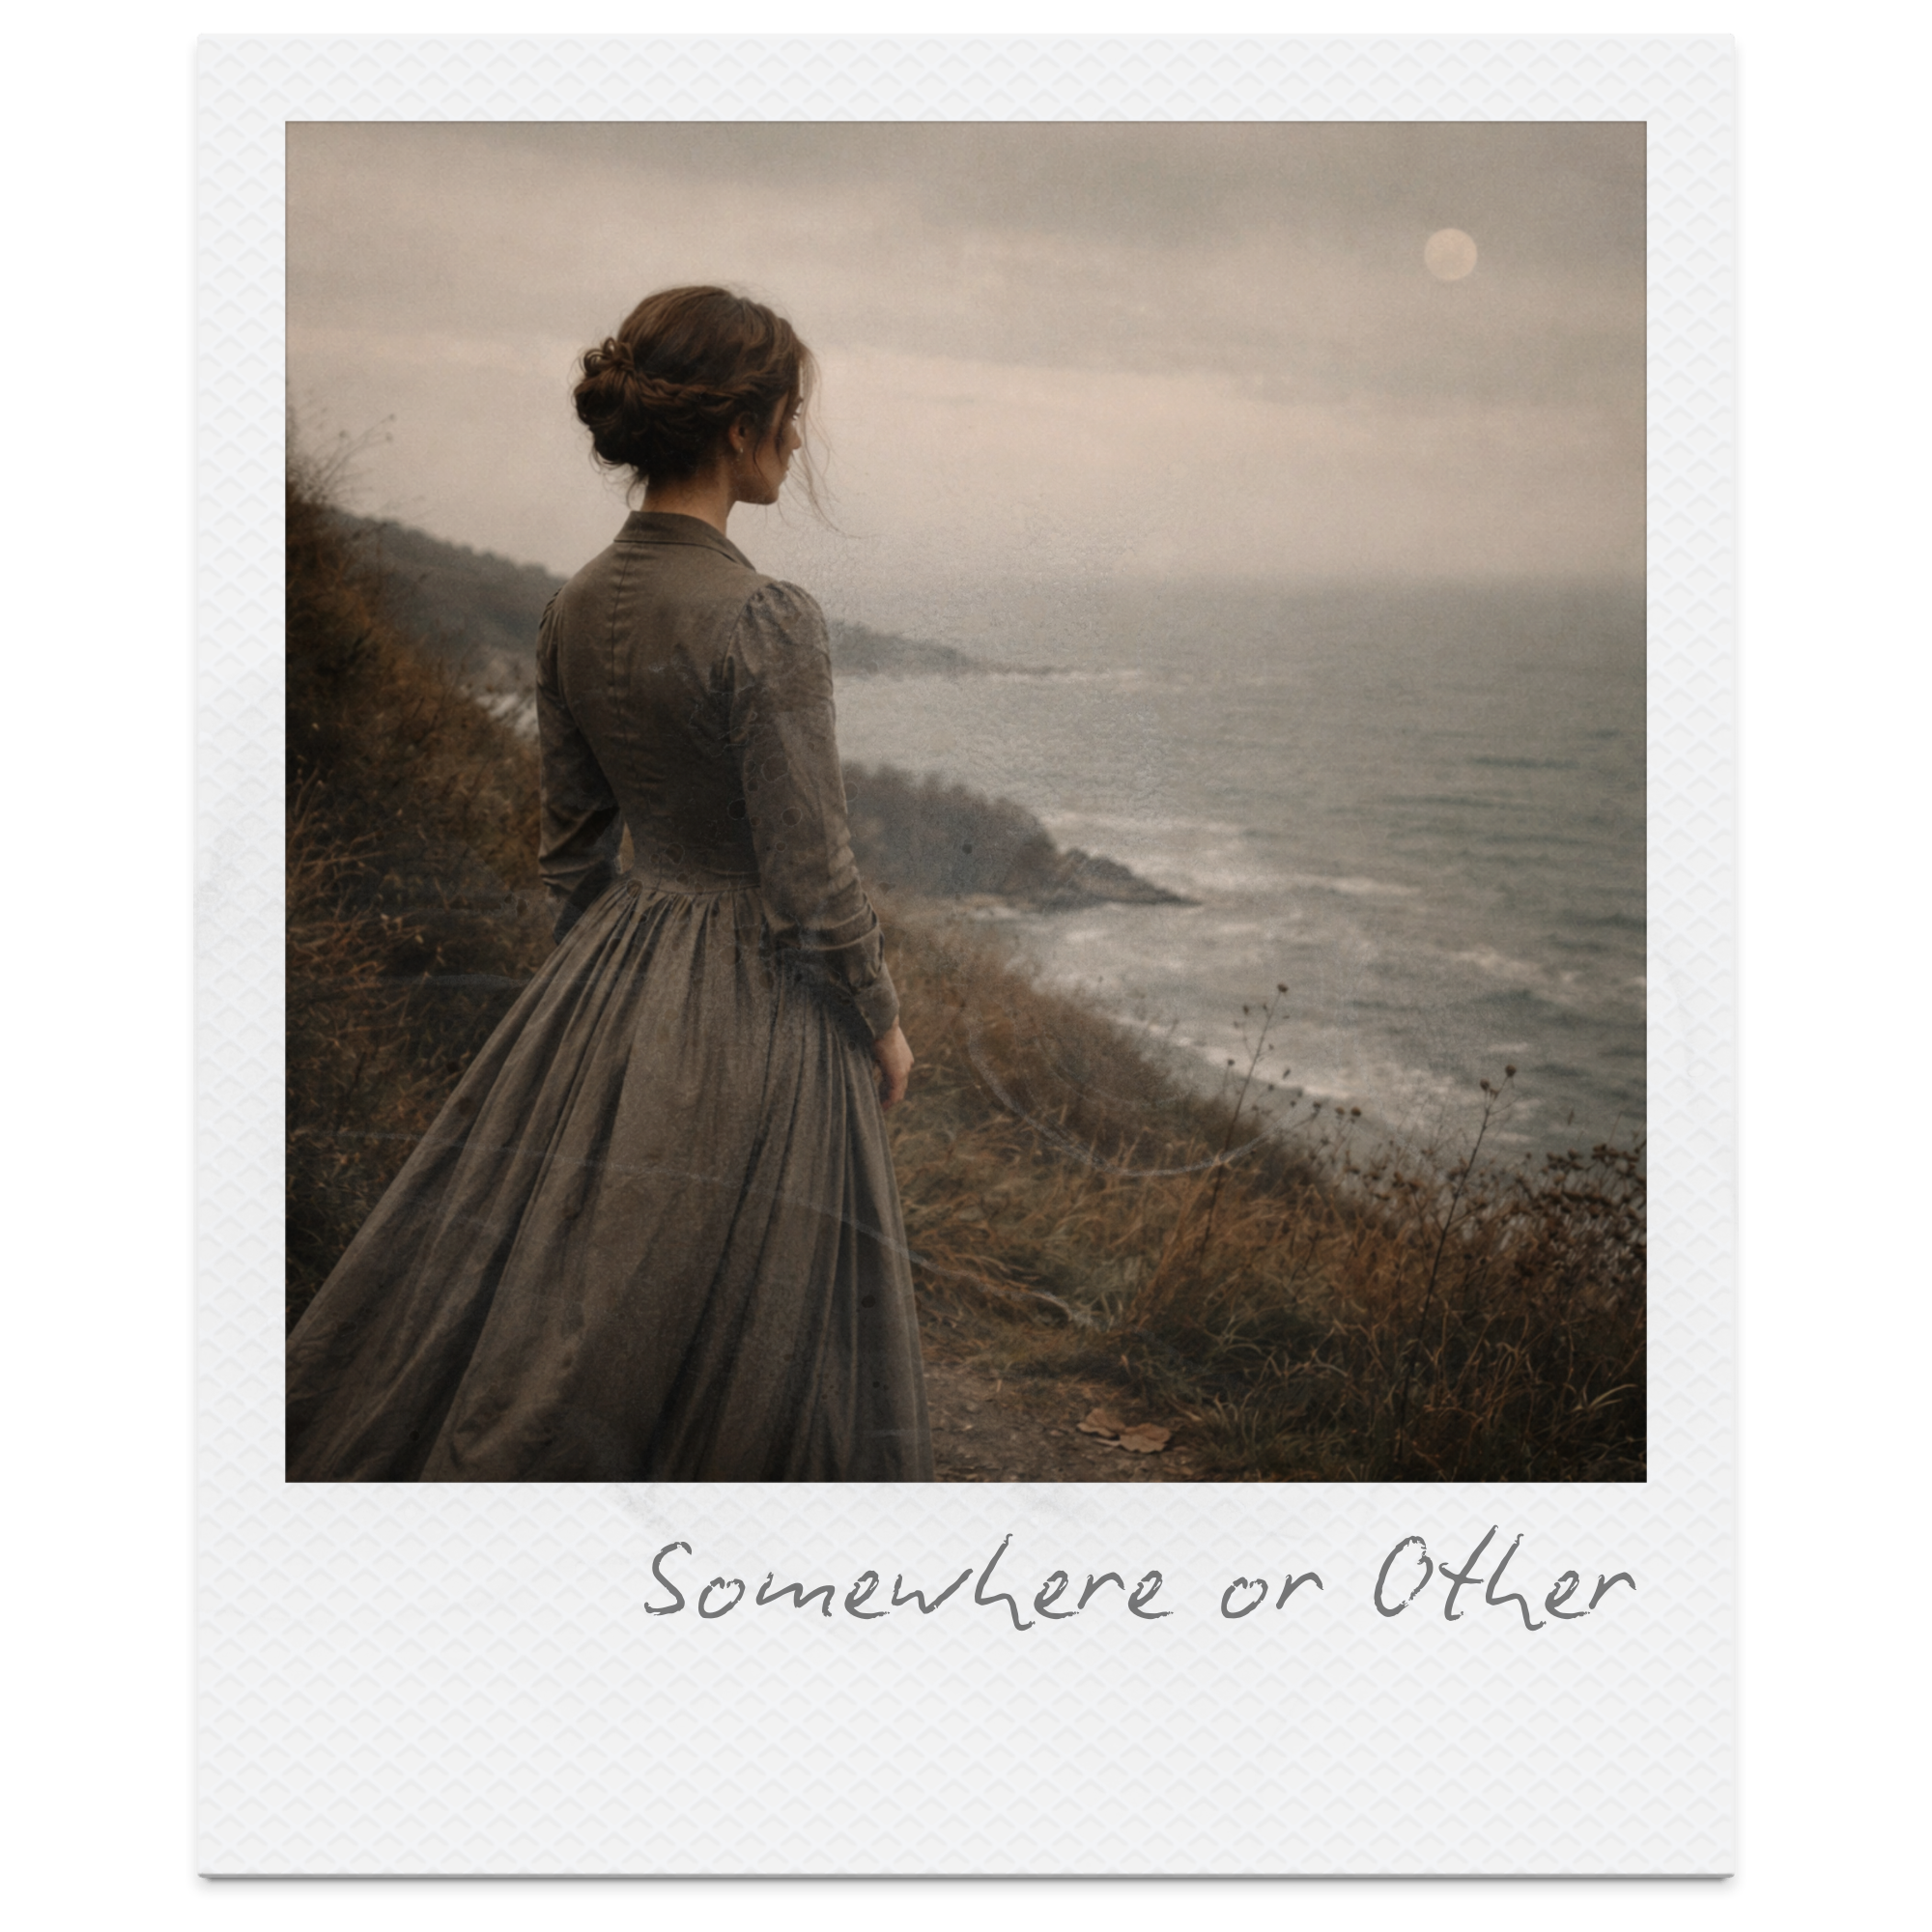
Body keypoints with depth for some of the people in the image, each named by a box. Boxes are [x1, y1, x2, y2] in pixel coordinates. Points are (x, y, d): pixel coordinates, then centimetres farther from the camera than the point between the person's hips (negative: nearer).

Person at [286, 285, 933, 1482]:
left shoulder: (578, 608, 1)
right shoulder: (766, 621, -21)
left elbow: (572, 846, 10)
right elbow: (811, 881, -18)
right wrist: (881, 1023, -3)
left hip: (611, 976, 7)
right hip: (753, 1004, -7)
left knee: (539, 1285, 18)